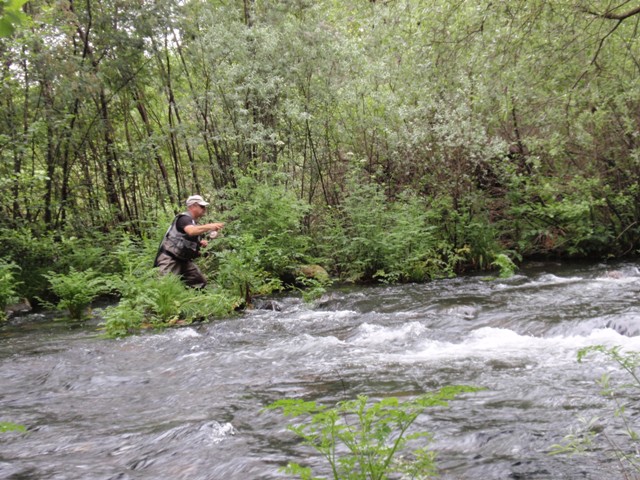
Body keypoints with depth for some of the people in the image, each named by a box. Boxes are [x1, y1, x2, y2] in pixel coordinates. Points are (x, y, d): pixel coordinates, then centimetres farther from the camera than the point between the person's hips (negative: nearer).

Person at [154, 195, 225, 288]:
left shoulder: (194, 222, 13)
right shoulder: (184, 218, -16)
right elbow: (191, 231, -40)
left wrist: (200, 243, 2)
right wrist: (209, 226, -51)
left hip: (183, 260, 10)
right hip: (169, 259, -10)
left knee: (201, 282, 4)